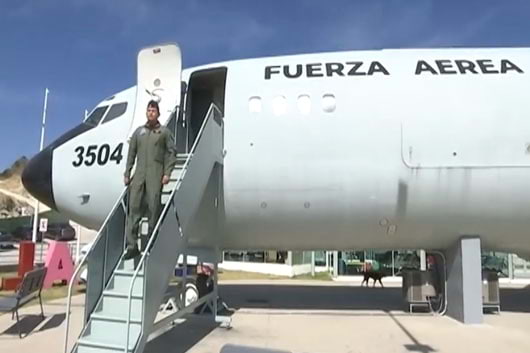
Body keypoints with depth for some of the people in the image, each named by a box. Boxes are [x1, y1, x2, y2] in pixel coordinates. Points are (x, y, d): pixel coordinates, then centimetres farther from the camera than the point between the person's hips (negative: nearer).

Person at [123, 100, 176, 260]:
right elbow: (131, 153, 17)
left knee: (154, 206, -5)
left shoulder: (164, 132, 9)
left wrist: (167, 173, -7)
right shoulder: (138, 131, 18)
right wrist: (127, 173, 10)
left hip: (156, 174, -3)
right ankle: (132, 245, -3)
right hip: (139, 173, 3)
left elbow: (171, 152, 3)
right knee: (134, 206, -4)